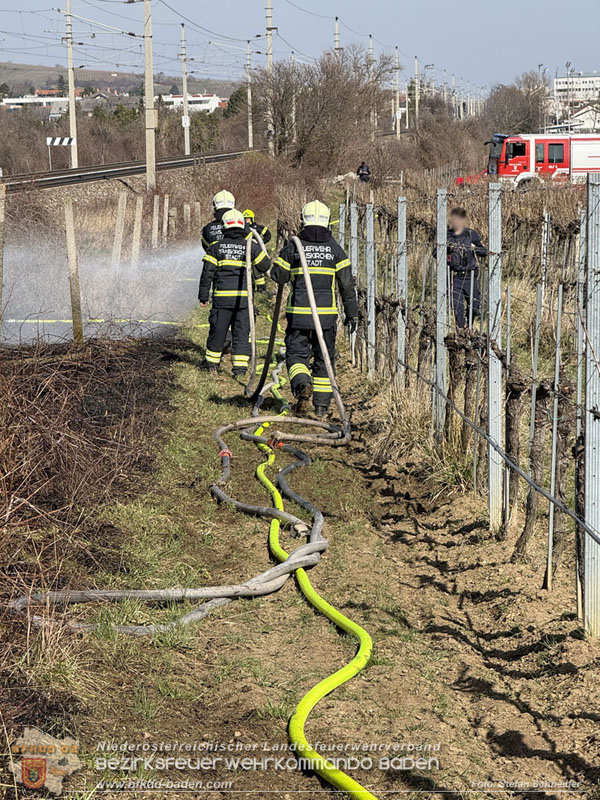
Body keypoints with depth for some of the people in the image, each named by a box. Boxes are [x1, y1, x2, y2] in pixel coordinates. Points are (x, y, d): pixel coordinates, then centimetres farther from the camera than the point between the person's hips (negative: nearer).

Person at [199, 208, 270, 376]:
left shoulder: (216, 247, 1)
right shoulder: (251, 247, 0)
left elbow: (207, 274, 0)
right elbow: (265, 266, 10)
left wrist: (203, 296, 7)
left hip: (222, 297, 0)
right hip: (244, 297, 0)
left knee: (218, 330, 12)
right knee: (241, 332, 5)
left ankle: (212, 363, 25)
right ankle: (240, 366, 1)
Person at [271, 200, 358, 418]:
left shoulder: (293, 247, -2)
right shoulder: (335, 249, 1)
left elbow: (278, 276, 5)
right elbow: (347, 284, 1)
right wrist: (352, 313, 7)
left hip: (299, 312, -1)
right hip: (326, 314, 1)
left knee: (296, 354, 6)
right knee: (324, 358, 12)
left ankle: (302, 385, -24)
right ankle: (322, 405, 14)